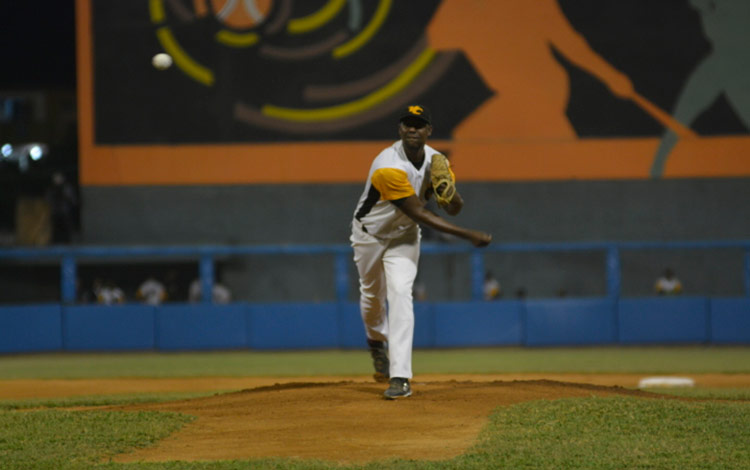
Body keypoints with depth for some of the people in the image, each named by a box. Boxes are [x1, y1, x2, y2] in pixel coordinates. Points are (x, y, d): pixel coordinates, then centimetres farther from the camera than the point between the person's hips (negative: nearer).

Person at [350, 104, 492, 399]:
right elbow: (420, 214, -35)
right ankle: (377, 341, 52)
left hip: (404, 237, 2)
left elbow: (454, 209, -5)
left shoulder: (435, 161, -14)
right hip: (370, 235, -2)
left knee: (400, 294, -17)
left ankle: (400, 377, -24)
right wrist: (468, 236, -36)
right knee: (372, 295, 16)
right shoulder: (388, 167, -34)